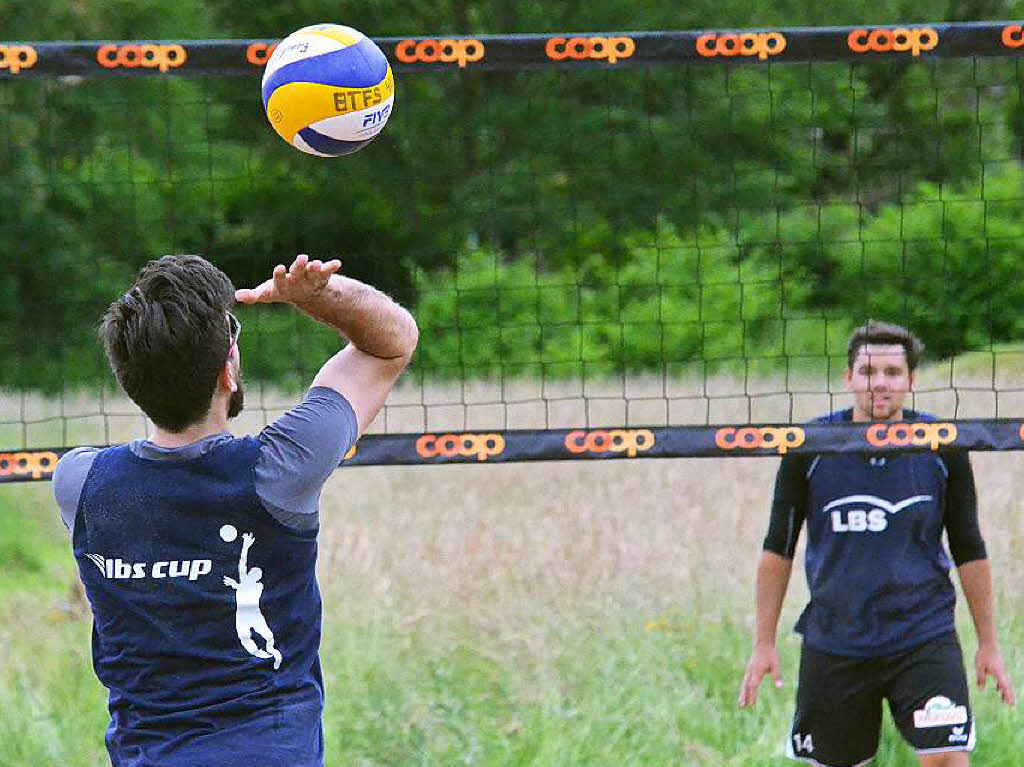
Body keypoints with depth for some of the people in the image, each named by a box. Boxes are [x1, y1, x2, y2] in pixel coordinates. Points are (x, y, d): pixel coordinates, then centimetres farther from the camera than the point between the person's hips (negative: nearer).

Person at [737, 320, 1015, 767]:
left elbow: (969, 549, 9)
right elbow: (778, 547, 6)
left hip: (925, 639, -1)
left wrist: (988, 644, 10)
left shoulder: (942, 448, -1)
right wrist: (763, 642, 4)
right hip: (833, 642, 1)